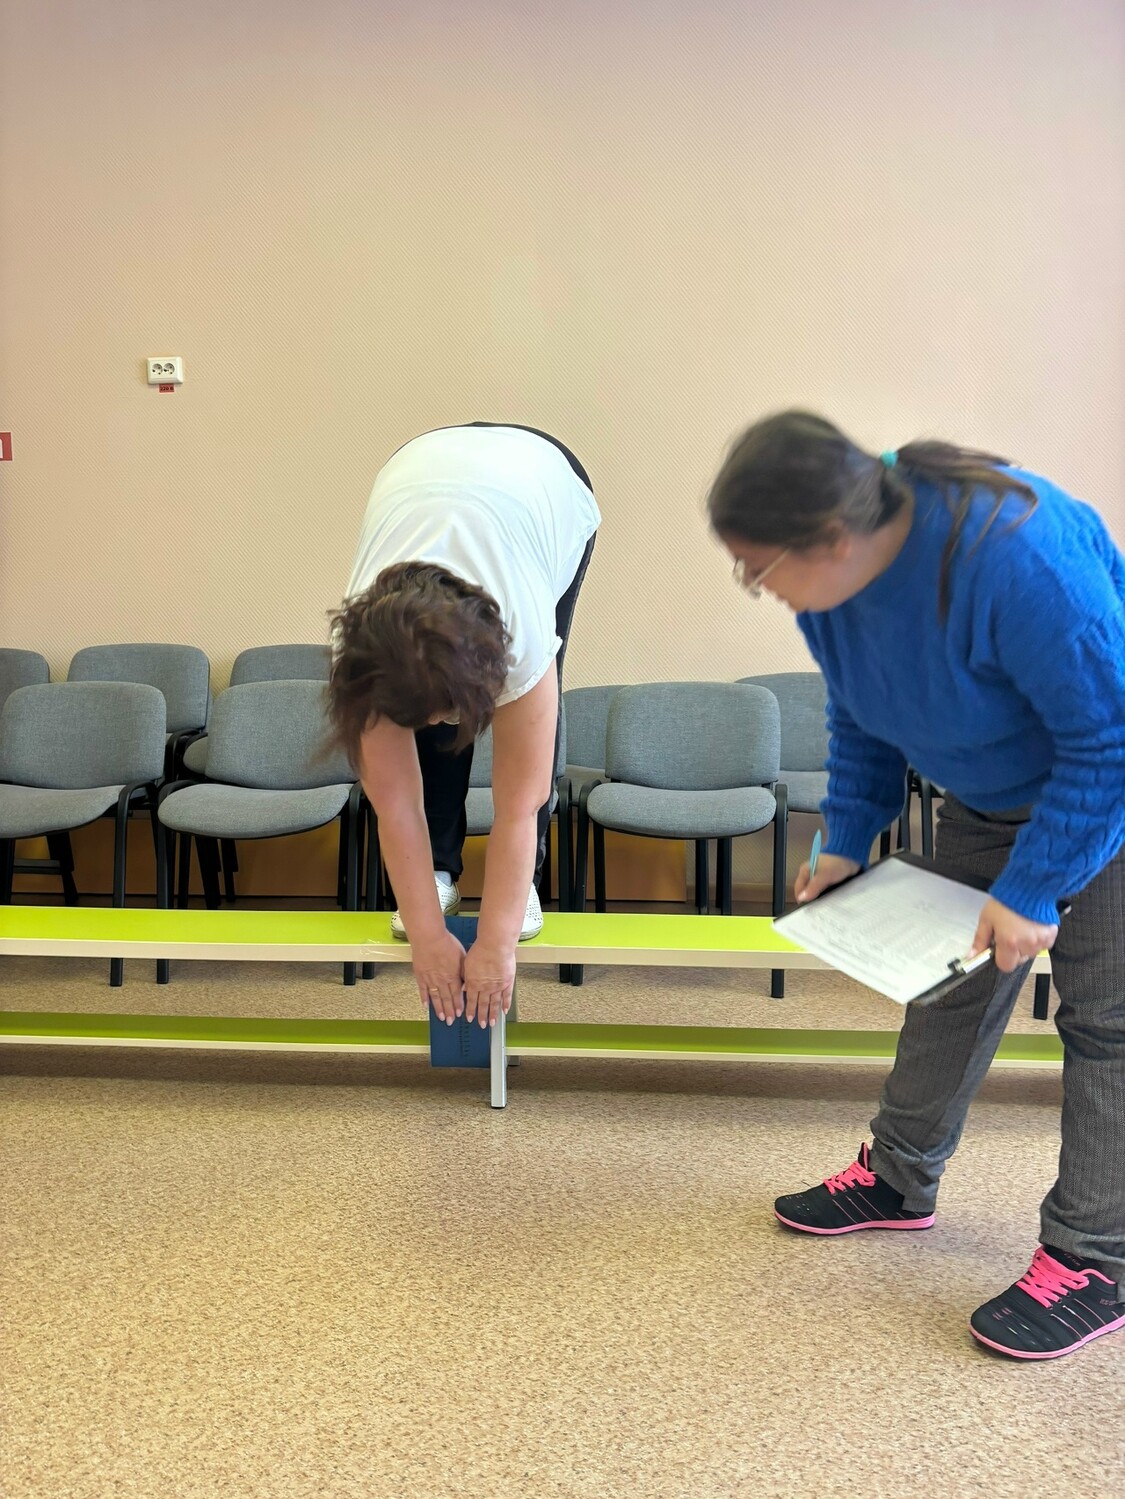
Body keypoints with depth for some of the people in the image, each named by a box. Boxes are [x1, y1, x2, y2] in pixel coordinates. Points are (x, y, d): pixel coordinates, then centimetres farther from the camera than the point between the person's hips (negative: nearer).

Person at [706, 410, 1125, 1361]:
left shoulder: (1014, 556, -39)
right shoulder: (837, 574, -15)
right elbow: (862, 714, 3)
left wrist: (1034, 888, -26)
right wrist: (848, 839, -2)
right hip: (992, 795, 7)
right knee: (955, 978, 14)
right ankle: (900, 1178, 31)